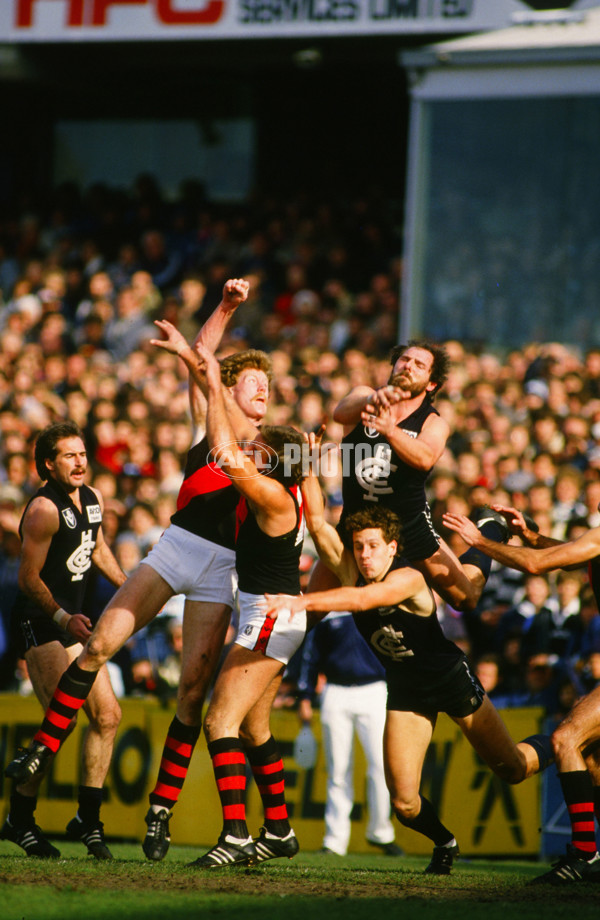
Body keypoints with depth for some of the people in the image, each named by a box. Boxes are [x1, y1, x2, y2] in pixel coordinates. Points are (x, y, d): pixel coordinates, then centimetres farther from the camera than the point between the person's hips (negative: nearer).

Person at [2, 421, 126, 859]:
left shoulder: (93, 499, 9)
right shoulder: (44, 509, -17)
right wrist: (63, 618, -27)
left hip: (75, 620, 8)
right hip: (41, 624, -8)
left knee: (107, 715, 3)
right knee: (63, 720, -17)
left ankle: (88, 819, 12)